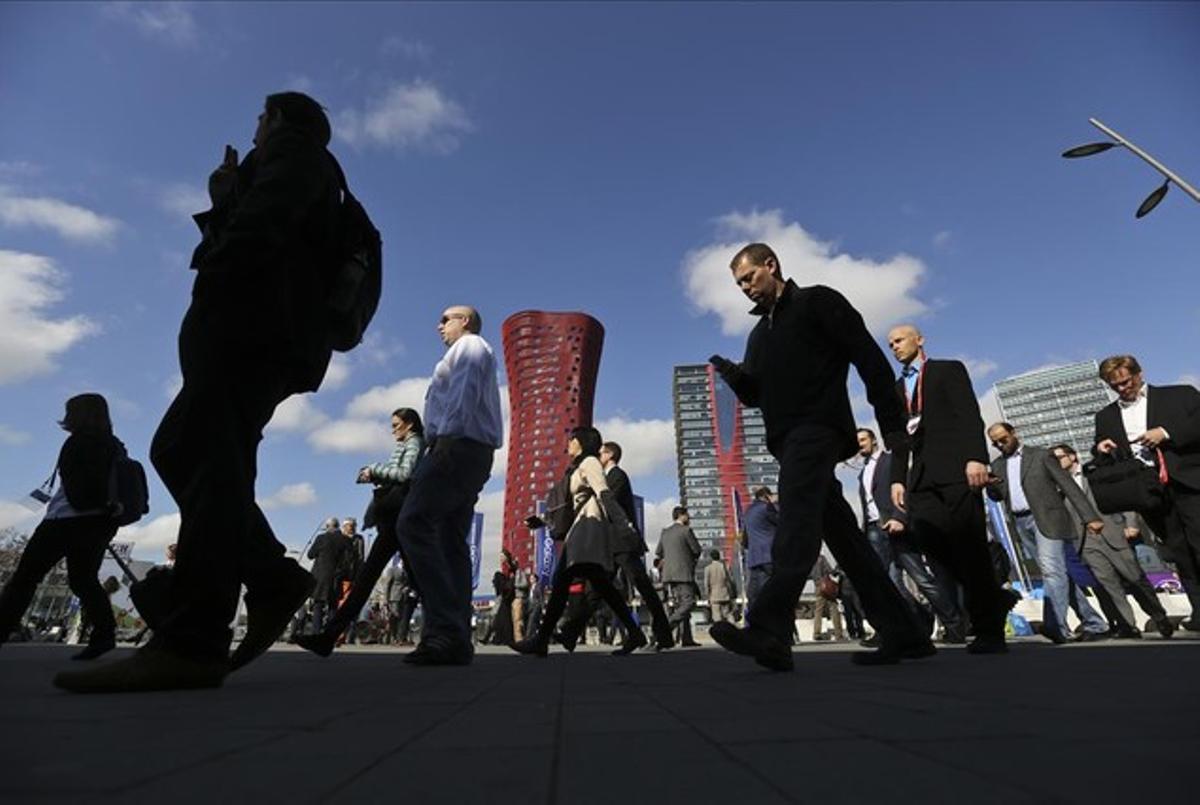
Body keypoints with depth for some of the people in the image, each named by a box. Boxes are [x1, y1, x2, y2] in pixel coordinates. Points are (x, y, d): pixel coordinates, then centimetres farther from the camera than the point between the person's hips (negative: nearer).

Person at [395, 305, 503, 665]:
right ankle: (456, 639, -3)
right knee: (451, 542, 2)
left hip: (457, 446, -10)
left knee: (413, 525, -19)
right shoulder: (470, 354, 33)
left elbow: (465, 393, -11)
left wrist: (446, 438, -19)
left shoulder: (469, 345, 6)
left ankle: (444, 628, -25)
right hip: (472, 454, 10)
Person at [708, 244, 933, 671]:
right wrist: (733, 375, 0)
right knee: (842, 533, 6)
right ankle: (903, 634, 12)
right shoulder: (760, 333, 26)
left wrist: (891, 423, -9)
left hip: (818, 426, -8)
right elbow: (755, 395, 22)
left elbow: (870, 359, -3)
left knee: (796, 523, -24)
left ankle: (768, 630, -34)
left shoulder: (817, 302, 4)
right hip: (788, 438, 8)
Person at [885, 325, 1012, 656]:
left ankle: (989, 630, 3)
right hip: (922, 476, 5)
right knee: (927, 536, -13)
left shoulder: (949, 369, 9)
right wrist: (898, 478, 7)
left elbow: (970, 416, -4)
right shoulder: (896, 388, 24)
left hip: (956, 467, -5)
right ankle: (992, 598, 7)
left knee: (969, 547, -6)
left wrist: (976, 457, -18)